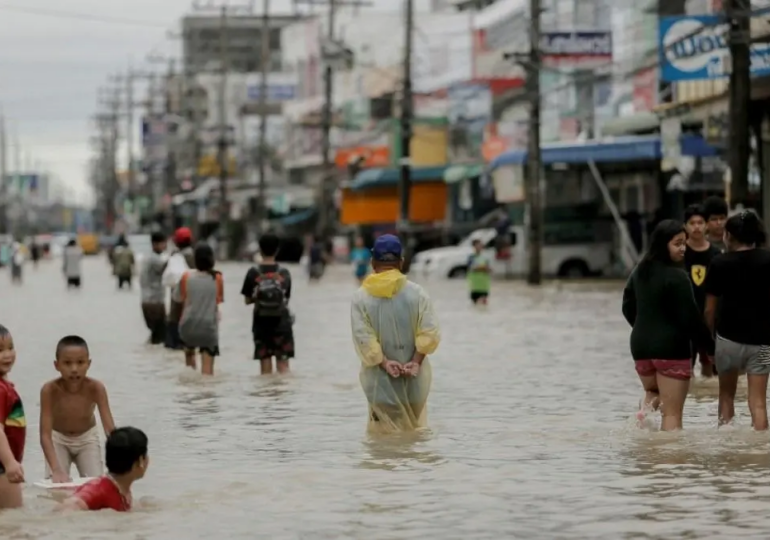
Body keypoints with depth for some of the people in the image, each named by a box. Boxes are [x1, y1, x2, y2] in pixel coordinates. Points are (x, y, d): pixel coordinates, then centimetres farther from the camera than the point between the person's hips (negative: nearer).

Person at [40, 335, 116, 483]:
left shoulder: (96, 388, -32)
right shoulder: (50, 390, -35)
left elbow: (110, 430, -35)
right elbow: (45, 435, -37)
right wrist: (57, 470, -50)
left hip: (87, 438, 1)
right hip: (58, 439, -1)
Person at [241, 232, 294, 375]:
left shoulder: (253, 273, -5)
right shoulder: (284, 273, -3)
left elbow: (247, 300, 0)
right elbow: (287, 298, 2)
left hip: (261, 322, 0)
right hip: (281, 322, 0)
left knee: (265, 367, 5)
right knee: (283, 365, 3)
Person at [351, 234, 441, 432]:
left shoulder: (360, 297, -5)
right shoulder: (417, 293, -3)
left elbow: (363, 338, -13)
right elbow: (429, 334, -9)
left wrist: (384, 362, -13)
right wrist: (415, 362, -11)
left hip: (380, 378, -1)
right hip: (415, 377, 1)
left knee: (382, 431, 2)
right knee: (415, 429, 14)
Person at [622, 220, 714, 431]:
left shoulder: (639, 272, 8)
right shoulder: (676, 277, -16)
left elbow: (628, 308, 19)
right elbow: (691, 318, -16)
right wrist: (710, 347, -6)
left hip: (641, 345, 7)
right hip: (672, 348, -7)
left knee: (652, 390, 30)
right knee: (672, 413, -2)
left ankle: (646, 407, 0)